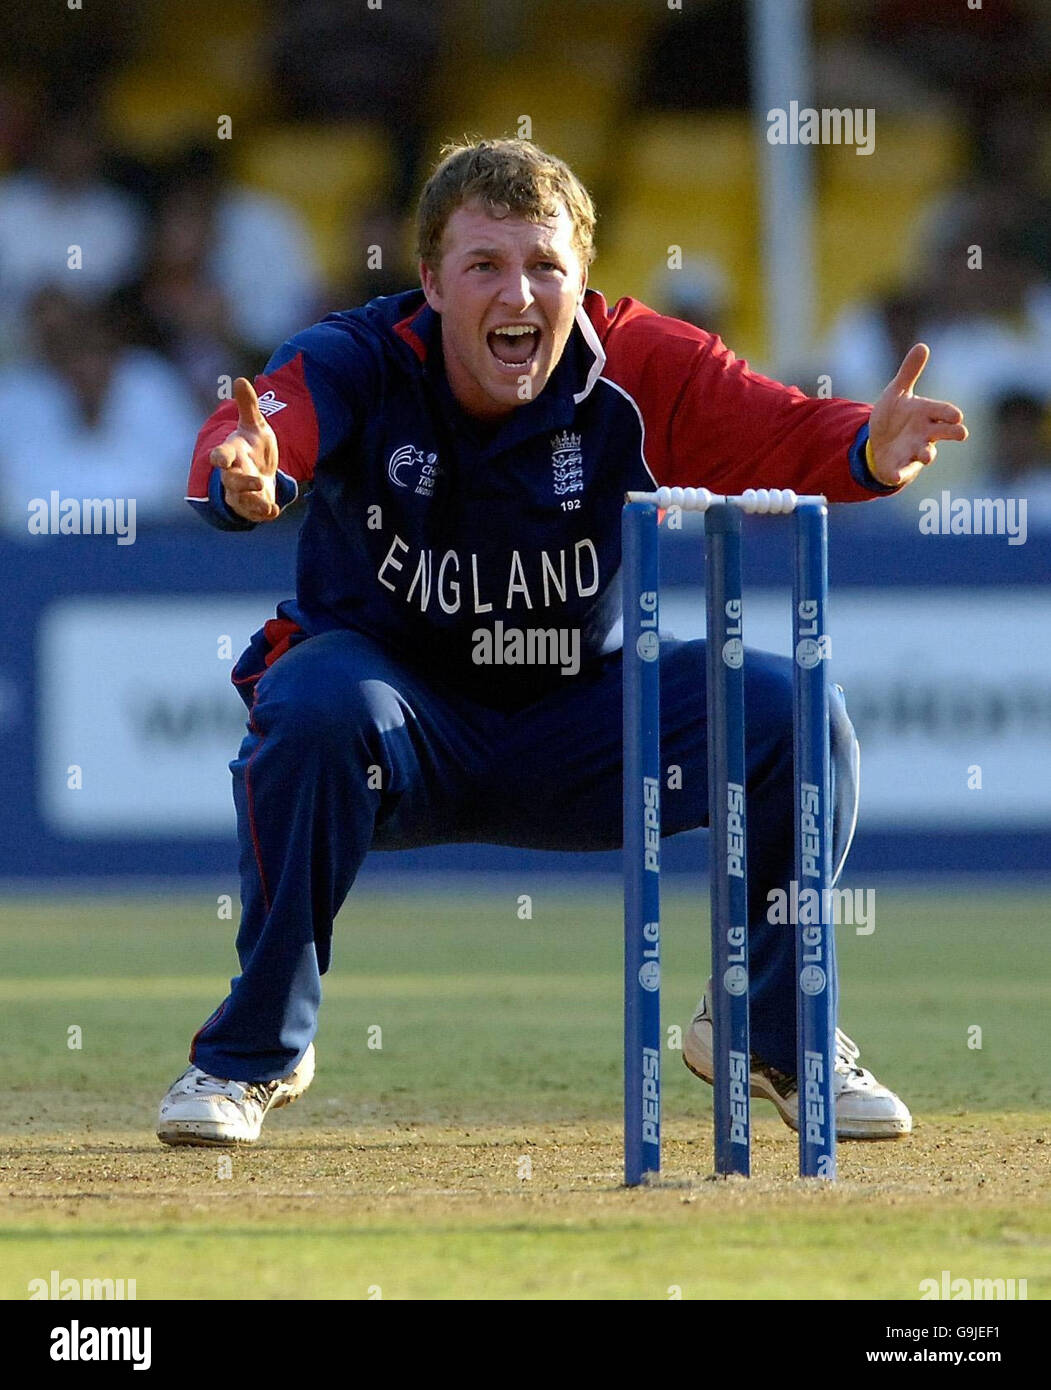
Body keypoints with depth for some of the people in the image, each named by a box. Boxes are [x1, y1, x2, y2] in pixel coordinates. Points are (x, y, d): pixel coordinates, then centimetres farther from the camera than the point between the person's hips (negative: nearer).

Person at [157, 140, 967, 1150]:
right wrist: (248, 482, -66)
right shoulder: (358, 365, -20)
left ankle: (772, 1030, 8)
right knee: (320, 706, -36)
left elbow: (784, 434, -27)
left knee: (794, 716, -17)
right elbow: (242, 445, -40)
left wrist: (872, 450, -51)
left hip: (575, 740, 2)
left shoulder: (638, 370, -14)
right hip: (404, 731, -2)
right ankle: (258, 1049, -17)